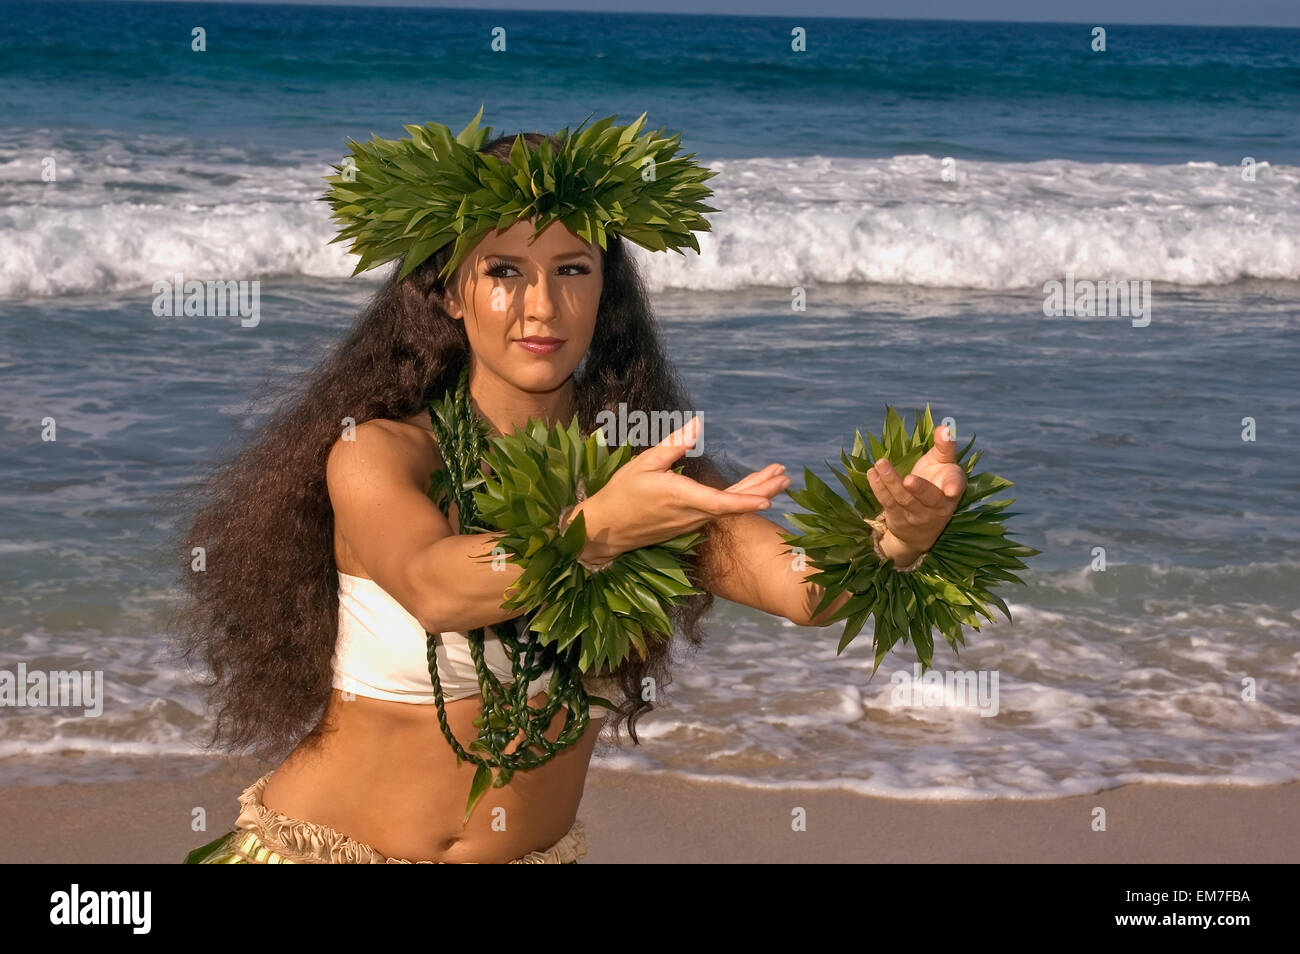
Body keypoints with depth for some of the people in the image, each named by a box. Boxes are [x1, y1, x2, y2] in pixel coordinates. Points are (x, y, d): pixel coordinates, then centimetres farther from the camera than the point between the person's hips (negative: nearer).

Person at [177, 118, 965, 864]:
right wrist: (596, 529, -49)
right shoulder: (375, 454, -13)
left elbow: (803, 585, -22)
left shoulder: (654, 472, -6)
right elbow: (436, 587, -33)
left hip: (536, 850, 1)